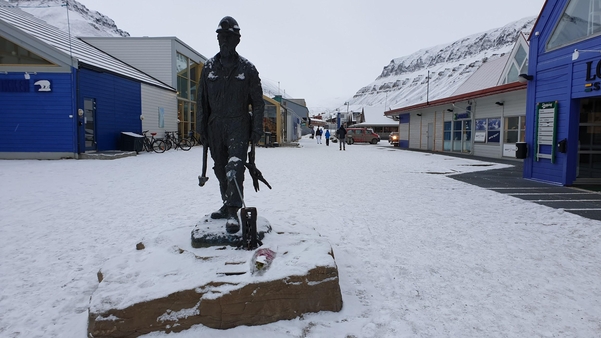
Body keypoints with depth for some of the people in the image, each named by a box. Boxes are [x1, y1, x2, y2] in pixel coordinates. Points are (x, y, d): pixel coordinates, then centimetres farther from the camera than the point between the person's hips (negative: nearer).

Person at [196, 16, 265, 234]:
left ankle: (233, 212, -17)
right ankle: (227, 205, 27)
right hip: (215, 126, 4)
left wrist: (257, 130, -4)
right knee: (221, 170, 11)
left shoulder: (247, 68, 0)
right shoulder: (209, 67, 8)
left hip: (238, 125, -4)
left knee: (235, 168, -18)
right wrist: (202, 127, 5)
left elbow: (258, 102, 1)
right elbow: (201, 100, 10)